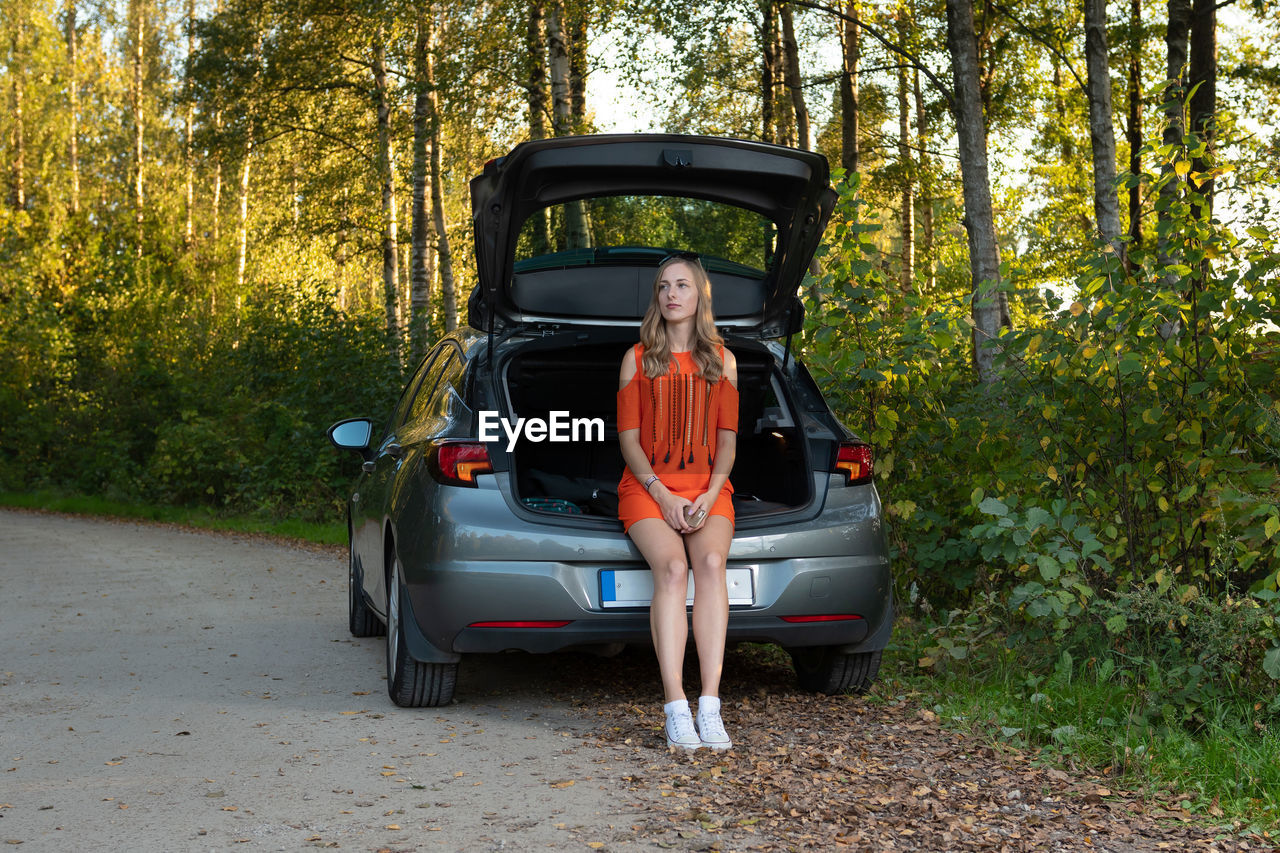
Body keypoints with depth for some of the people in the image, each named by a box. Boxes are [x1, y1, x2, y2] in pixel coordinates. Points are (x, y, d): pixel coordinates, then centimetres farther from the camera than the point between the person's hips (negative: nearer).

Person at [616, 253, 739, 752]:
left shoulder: (721, 360, 14)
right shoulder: (637, 359, 10)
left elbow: (727, 438, 9)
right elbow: (628, 439, 4)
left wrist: (710, 495, -9)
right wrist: (662, 495, -11)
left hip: (707, 489, 1)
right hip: (647, 487, -1)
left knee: (711, 561, -31)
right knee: (672, 567, -31)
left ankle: (710, 708, -33)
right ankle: (676, 711, -34)